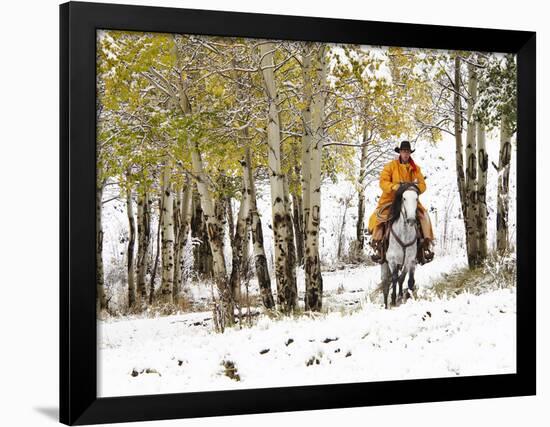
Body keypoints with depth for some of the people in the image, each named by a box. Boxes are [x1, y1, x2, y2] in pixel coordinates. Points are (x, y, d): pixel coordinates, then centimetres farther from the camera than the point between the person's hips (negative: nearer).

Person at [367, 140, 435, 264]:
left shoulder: (415, 168, 12)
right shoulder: (390, 166, 3)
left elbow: (422, 185, 6)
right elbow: (383, 182, -6)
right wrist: (394, 186, -26)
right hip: (391, 198, -2)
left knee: (423, 215, -19)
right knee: (380, 216, -26)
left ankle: (425, 246, -15)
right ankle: (378, 247, -22)